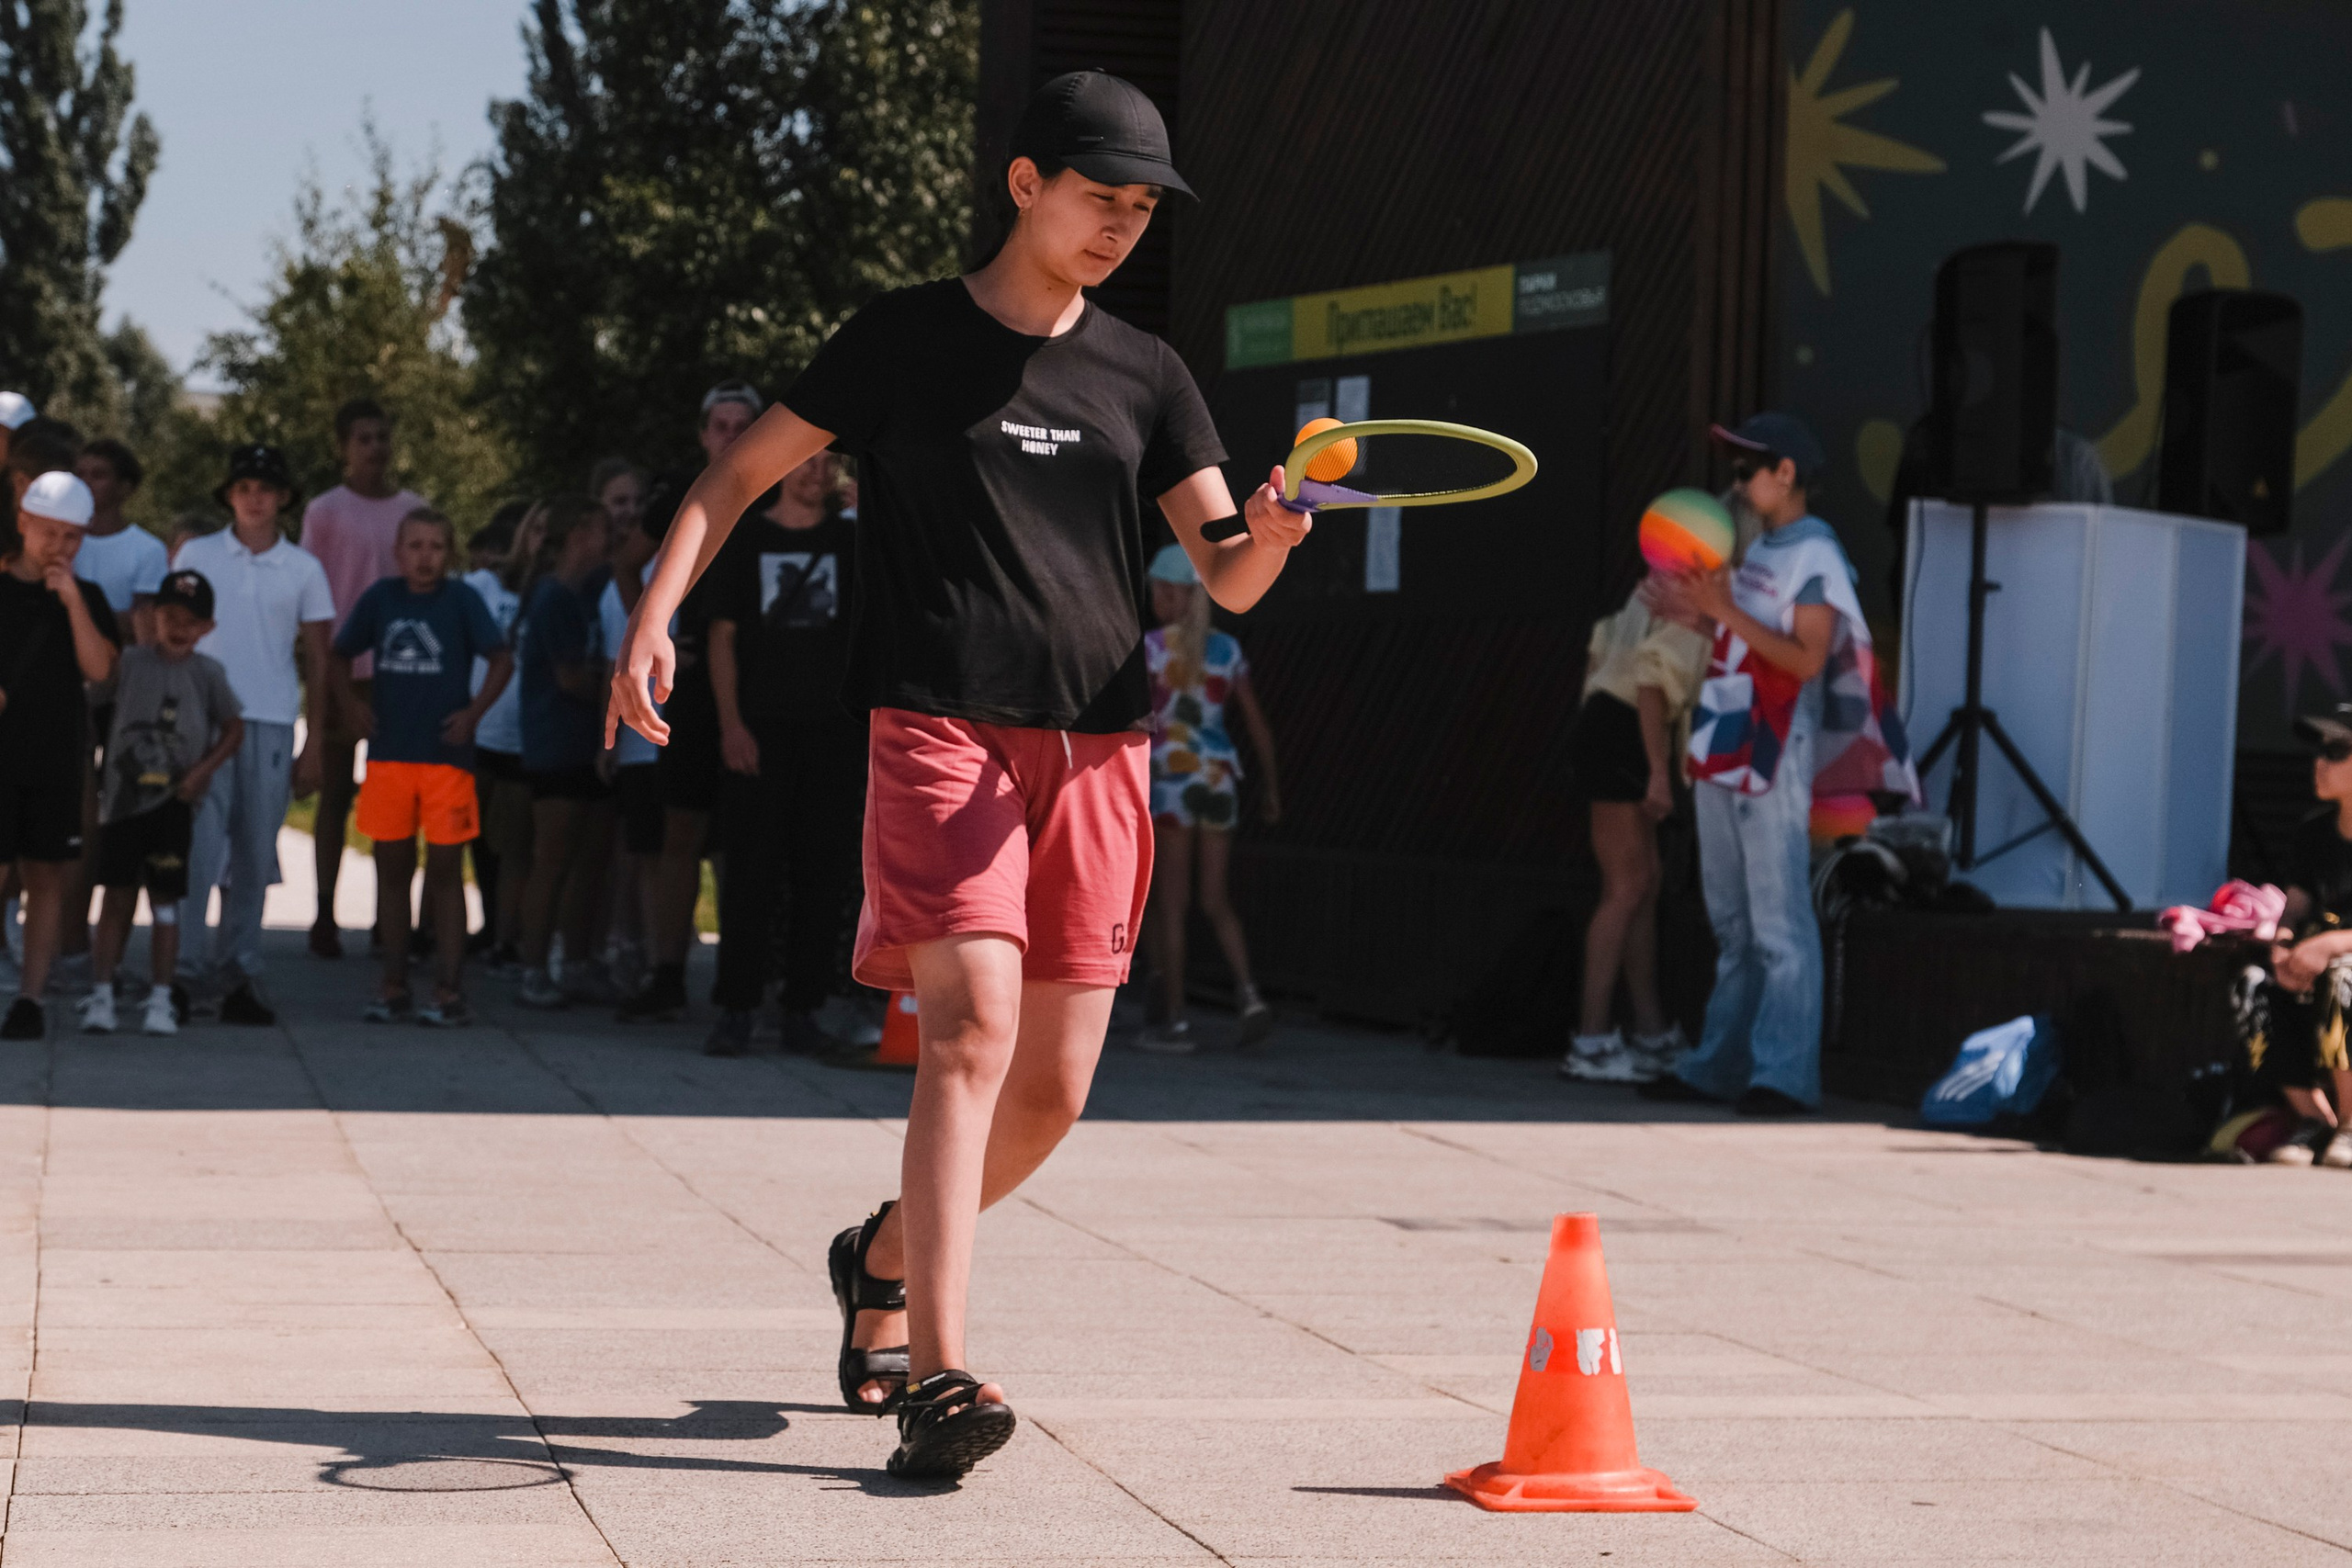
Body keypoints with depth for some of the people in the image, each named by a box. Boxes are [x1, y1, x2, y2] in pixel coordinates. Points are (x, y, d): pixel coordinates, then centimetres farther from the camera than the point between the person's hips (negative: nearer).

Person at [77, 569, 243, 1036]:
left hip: (172, 804, 0)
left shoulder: (207, 673, 2)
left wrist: (204, 769, -6)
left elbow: (233, 728, 7)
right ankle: (101, 996, 7)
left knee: (164, 901, 3)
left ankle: (160, 1000, 9)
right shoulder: (129, 662, 2)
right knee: (116, 900, 3)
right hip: (122, 798, 0)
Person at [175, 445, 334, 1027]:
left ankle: (239, 975, 10)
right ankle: (186, 967, -9)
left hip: (272, 726, 1)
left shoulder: (303, 569, 9)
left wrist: (313, 748, 5)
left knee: (255, 859, 4)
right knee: (201, 848, -11)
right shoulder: (197, 556, 7)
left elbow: (318, 663, 11)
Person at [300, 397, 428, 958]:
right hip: (341, 673, -3)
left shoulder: (413, 509, 10)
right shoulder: (325, 512, 1)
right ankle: (325, 915, 5)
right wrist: (325, 677, -7)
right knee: (336, 795, 2)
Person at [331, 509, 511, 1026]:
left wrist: (472, 713, -9)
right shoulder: (381, 598, 6)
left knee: (445, 872, -1)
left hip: (445, 754, -3)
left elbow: (502, 660, -1)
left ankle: (449, 992, 1)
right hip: (388, 752, 3)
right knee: (392, 870, 7)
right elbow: (341, 654, 17)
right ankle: (394, 988, 14)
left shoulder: (462, 600, -2)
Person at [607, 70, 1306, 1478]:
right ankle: (935, 1380, -25)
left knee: (1054, 1089, 5)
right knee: (973, 1027, -22)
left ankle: (887, 1262, 33)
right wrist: (655, 617, -6)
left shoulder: (1145, 376, 14)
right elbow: (740, 475, 8)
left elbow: (1227, 580, 7)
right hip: (941, 729, -4)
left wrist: (1269, 536, -16)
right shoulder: (907, 340, 5)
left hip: (1098, 749, 4)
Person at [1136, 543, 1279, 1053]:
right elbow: (1257, 724, 11)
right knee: (1215, 902, 13)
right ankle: (1248, 995, -8)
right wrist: (1269, 786, 20)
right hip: (1218, 780, 4)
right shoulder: (1227, 649, 7)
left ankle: (1173, 1022, 4)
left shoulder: (1150, 646, -7)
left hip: (1169, 781, -4)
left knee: (1167, 904, 4)